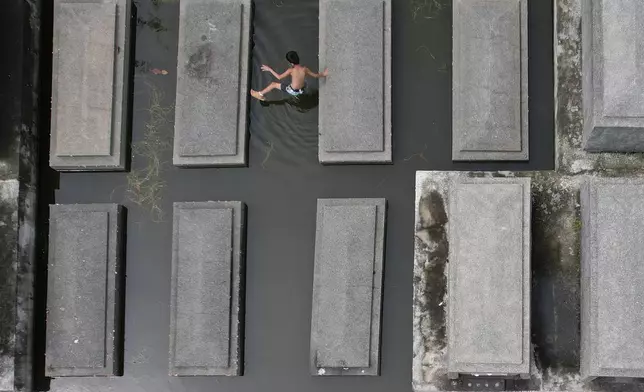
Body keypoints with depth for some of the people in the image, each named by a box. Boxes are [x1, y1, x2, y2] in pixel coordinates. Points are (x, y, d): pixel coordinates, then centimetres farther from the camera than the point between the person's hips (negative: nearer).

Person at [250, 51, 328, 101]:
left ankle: (260, 94, 27)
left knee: (273, 84, 11)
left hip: (292, 91, -4)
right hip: (302, 90, 4)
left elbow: (279, 77, -18)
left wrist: (269, 69, -9)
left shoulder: (291, 70, -26)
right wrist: (323, 74, 17)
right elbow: (315, 75, -3)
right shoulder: (305, 69, -16)